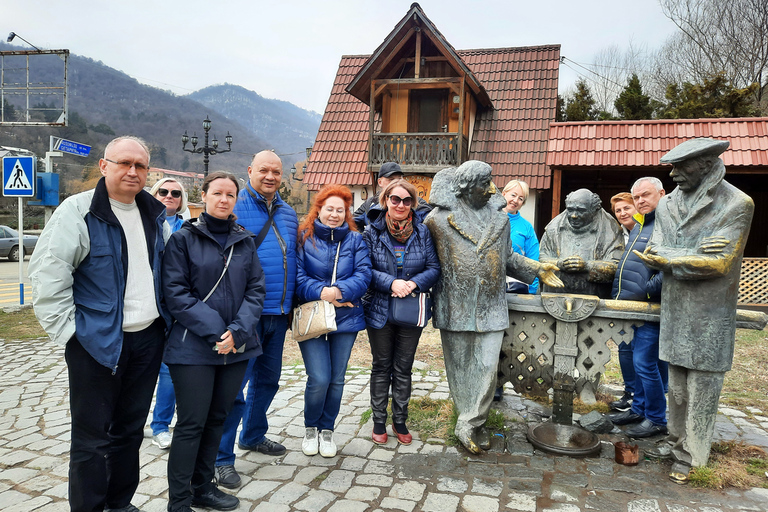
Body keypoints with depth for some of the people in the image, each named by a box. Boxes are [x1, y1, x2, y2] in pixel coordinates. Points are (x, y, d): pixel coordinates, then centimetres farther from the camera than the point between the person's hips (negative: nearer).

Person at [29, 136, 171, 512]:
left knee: (130, 430, 18)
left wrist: (168, 316, 15)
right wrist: (68, 328, -15)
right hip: (97, 342, -6)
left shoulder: (155, 214, 8)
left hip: (148, 337, 6)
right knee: (92, 438, 5)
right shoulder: (79, 211, -11)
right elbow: (46, 273, -14)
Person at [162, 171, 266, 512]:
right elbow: (175, 292, -9)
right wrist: (214, 331, -16)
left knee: (217, 419, 14)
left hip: (237, 346, 4)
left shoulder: (244, 241, 9)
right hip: (193, 347, -4)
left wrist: (238, 330, -11)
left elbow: (256, 289, 4)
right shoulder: (184, 239, -2)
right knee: (191, 423, 0)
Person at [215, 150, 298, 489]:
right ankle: (222, 457, 10)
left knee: (268, 378, 19)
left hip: (278, 311, 7)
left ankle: (253, 435, 38)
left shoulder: (288, 213, 13)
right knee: (235, 382, -3)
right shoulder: (235, 207, -7)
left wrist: (292, 302, 17)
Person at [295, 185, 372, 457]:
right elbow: (297, 276, -7)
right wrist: (322, 293, -21)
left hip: (346, 317, 3)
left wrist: (339, 291, -19)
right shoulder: (303, 237, -1)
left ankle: (326, 430, 29)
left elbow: (363, 274, -3)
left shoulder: (355, 239, 6)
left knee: (337, 379, 8)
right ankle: (310, 428, 20)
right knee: (319, 379, -8)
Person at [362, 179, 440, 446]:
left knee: (403, 368, 12)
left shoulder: (423, 232, -2)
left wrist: (413, 283, -19)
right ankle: (379, 421, 26)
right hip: (379, 310, -1)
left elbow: (434, 268, -2)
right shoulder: (372, 232, -5)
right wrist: (391, 283, -21)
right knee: (381, 366, 12)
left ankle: (400, 421, 28)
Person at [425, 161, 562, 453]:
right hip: (455, 306, -2)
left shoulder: (499, 219, 10)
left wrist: (536, 269, 12)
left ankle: (468, 426, 7)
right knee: (459, 366, 7)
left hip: (491, 307, 3)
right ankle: (475, 423, 23)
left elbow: (508, 257, 20)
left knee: (487, 366, -4)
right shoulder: (438, 219, -3)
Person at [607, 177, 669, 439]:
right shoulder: (639, 226, 19)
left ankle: (657, 419, 11)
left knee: (644, 363, -4)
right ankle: (639, 409, 30)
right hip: (627, 308, 10)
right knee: (628, 359, 16)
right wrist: (619, 294, 19)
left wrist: (646, 292, -20)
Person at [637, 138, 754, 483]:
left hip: (710, 316, -5)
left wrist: (669, 260, -15)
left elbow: (719, 263, -17)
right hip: (674, 312, 5)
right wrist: (693, 252, -19)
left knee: (702, 389, 3)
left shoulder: (736, 204, -10)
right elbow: (653, 253, -3)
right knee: (677, 384, 16)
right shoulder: (667, 204, 6)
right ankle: (677, 440, 31)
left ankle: (692, 458, 16)